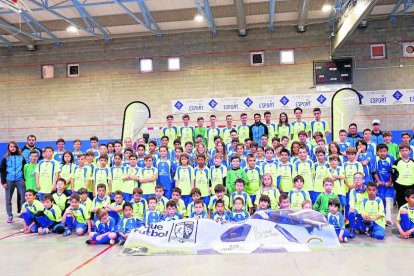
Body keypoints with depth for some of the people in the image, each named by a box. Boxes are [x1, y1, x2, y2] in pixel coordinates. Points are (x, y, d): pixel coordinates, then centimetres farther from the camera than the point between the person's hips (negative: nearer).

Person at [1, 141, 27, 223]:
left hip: (20, 180, 0)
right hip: (9, 181, 0)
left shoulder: (21, 158, 7)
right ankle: (10, 216, 16)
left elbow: (25, 169, 9)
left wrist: (24, 179, 2)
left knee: (24, 198, -4)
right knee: (8, 199, 6)